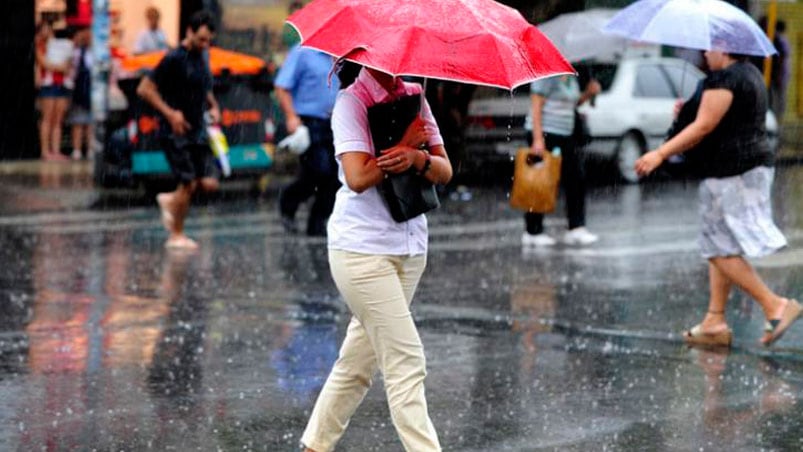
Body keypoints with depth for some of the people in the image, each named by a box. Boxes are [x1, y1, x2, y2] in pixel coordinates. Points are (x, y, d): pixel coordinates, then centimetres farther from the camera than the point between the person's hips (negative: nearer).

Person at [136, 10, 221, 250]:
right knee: (188, 183, -8)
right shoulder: (174, 59, -13)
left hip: (197, 131, 7)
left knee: (210, 183, -2)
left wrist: (213, 107, 9)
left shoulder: (202, 58, 11)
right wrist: (170, 113, -18)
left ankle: (170, 201, 24)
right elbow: (144, 89, -14)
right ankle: (176, 235, 8)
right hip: (176, 132, -7)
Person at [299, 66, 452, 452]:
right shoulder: (352, 101, -9)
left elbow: (445, 171, 4)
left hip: (409, 246, 6)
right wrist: (407, 142, -12)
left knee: (359, 361, 13)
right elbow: (359, 177, -20)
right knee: (406, 362, -10)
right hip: (362, 249, -6)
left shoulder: (414, 97, 9)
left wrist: (418, 158, -17)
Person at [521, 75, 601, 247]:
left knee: (577, 181, 2)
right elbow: (536, 108, -17)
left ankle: (576, 229, 5)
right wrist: (538, 139, -23)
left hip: (565, 136, 9)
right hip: (545, 134, -9)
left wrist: (588, 93, 5)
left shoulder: (570, 77, 13)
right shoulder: (546, 76, -13)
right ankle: (533, 232, 7)